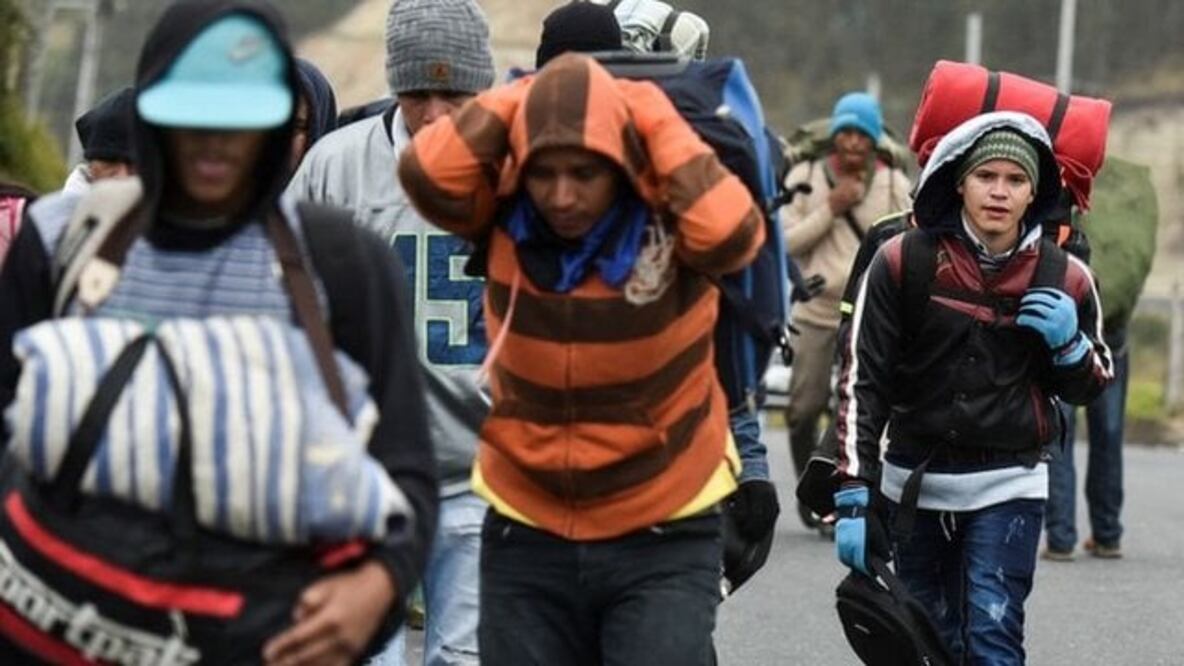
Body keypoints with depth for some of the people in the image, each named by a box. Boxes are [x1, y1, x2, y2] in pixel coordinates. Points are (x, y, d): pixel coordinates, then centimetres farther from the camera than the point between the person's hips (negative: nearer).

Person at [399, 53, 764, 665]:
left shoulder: (671, 220, -12)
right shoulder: (503, 219, -7)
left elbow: (732, 232, -33)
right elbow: (427, 174, -24)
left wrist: (653, 119, -23)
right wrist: (523, 98, -17)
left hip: (664, 539, -3)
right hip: (527, 537, 3)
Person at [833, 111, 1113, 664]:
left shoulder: (1063, 279, -2)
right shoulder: (904, 261, -7)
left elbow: (1087, 388, 13)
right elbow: (862, 381, -7)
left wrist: (1069, 345, -11)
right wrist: (853, 498, -12)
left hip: (1008, 488, -1)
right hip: (914, 483, 1)